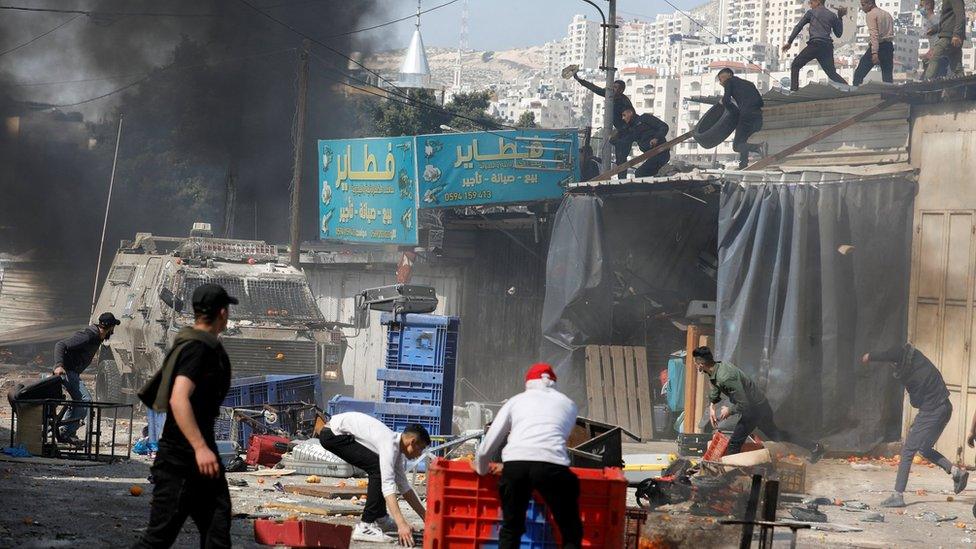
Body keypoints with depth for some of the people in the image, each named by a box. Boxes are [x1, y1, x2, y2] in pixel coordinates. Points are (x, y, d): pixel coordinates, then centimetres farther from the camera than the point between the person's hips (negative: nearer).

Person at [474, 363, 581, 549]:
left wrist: (481, 468, 44)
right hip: (552, 465, -1)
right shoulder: (568, 404, 29)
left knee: (511, 530, 17)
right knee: (572, 534, 8)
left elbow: (488, 445, 22)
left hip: (515, 464, 1)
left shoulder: (516, 401, 26)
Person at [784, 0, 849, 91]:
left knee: (795, 65, 9)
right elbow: (838, 34, 22)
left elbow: (798, 27, 9)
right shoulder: (832, 15, 18)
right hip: (827, 46, 4)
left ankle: (794, 90, -6)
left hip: (815, 44, -4)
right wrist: (840, 17, 28)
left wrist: (789, 42, 12)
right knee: (832, 73, 7)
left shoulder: (811, 12, 11)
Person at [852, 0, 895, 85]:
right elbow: (891, 34, 18)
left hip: (878, 46, -7)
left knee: (858, 74, -1)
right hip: (889, 46, 7)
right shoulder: (887, 14, 19)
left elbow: (874, 34, -17)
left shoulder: (871, 15, -5)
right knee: (887, 77, 5)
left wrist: (874, 53, -25)